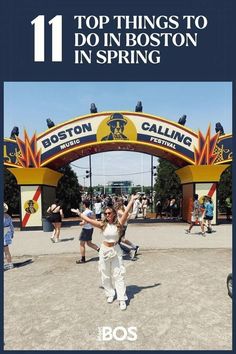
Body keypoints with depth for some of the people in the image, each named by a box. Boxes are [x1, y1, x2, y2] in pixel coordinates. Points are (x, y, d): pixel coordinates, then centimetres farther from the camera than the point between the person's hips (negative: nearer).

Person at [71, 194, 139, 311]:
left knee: (118, 275, 0)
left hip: (116, 251, -2)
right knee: (105, 275, 12)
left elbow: (126, 212, -17)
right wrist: (79, 213, 1)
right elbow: (88, 220, -3)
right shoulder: (102, 224, -5)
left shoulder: (119, 224, -9)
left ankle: (122, 299, 6)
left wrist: (132, 200, -19)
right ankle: (110, 294, 30)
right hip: (104, 250, 2)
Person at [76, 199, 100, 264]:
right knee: (89, 243, 20)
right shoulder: (91, 212, 6)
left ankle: (82, 259, 12)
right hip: (91, 228, 8)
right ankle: (99, 249, 8)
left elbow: (84, 222, -23)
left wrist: (81, 223, -5)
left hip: (85, 229, -8)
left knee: (82, 244, 5)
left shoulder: (85, 212, -18)